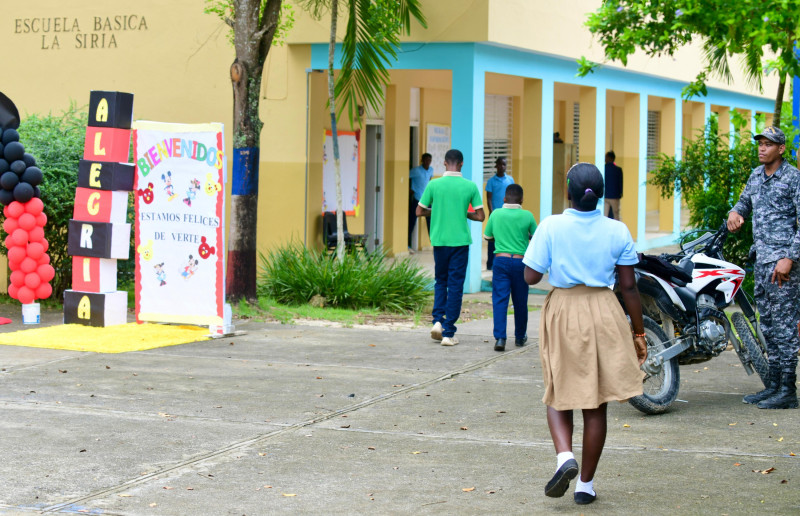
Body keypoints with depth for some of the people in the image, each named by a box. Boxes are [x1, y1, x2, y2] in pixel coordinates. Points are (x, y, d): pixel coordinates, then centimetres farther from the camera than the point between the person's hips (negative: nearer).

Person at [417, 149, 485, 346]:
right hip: (460, 240, -1)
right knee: (455, 285, 4)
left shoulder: (434, 185, -4)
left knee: (440, 281, 19)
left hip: (439, 240, 1)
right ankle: (448, 333, 2)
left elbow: (419, 211, 2)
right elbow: (480, 216, -1)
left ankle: (438, 321, 2)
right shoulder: (470, 187, -4)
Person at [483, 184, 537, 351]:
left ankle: (500, 337, -15)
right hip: (520, 261, 0)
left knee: (500, 299, -2)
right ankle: (520, 336, 27)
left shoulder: (496, 214, 0)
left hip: (501, 260, 0)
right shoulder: (527, 216, -4)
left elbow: (487, 236, 12)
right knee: (520, 301, 12)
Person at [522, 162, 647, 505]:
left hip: (563, 312, -1)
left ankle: (565, 456, -11)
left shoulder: (551, 227, -9)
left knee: (558, 395, 15)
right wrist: (639, 333, 7)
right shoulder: (617, 231, -4)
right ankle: (586, 484, 14)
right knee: (596, 405, 10)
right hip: (603, 313, 1)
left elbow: (531, 277, -8)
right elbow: (629, 287, -1)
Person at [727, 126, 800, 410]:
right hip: (761, 258, 8)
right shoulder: (756, 175, 13)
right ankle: (773, 385, 18)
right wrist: (735, 213, 3)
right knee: (767, 323, 11)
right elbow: (745, 201, 28)